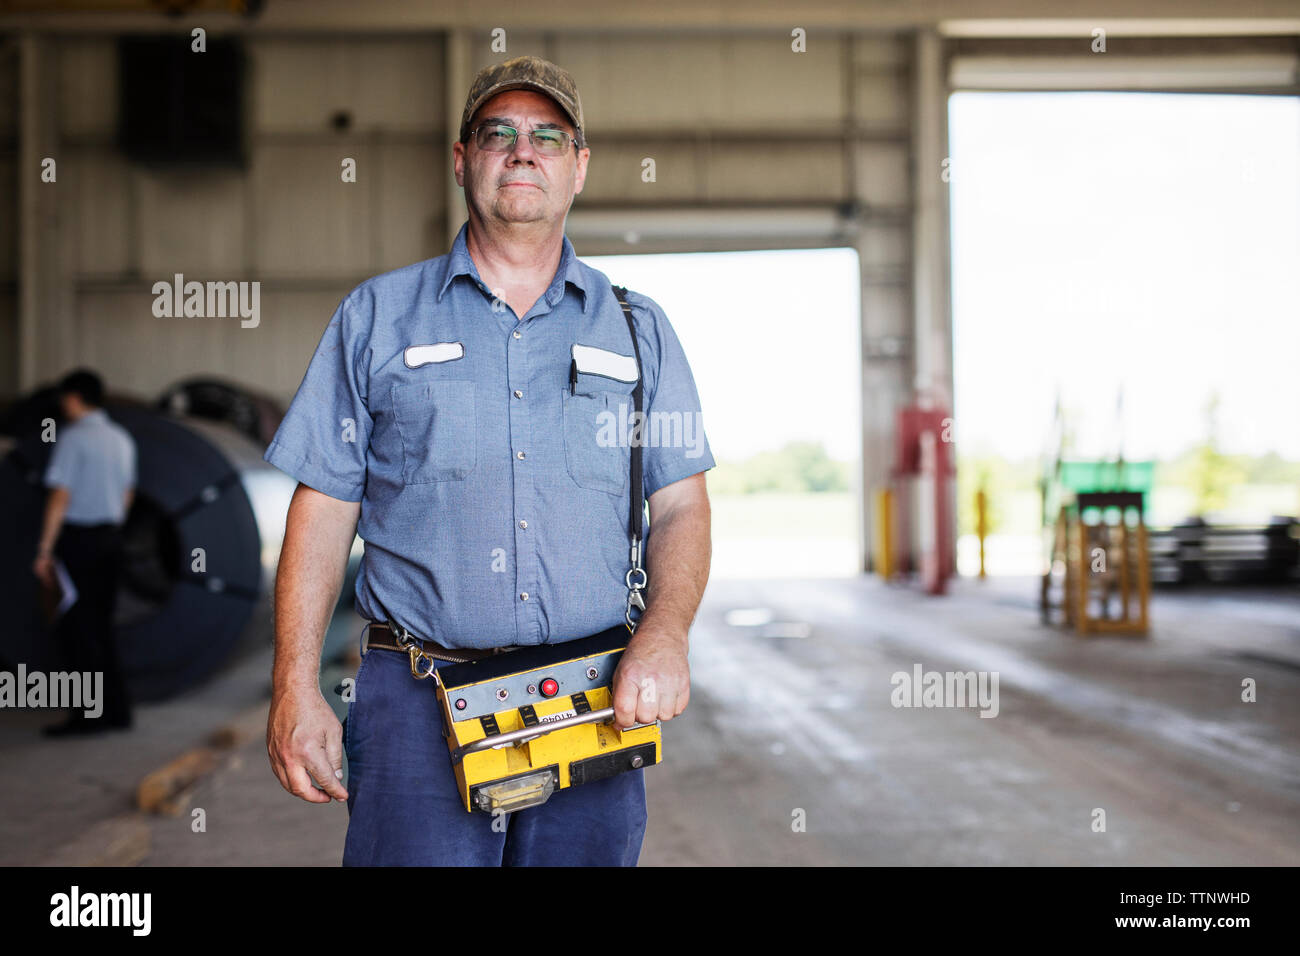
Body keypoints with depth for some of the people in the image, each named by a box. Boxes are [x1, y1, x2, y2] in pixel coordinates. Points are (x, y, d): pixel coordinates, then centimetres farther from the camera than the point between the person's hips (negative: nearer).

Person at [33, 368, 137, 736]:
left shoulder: (73, 437, -12)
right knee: (101, 625, 13)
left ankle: (91, 713, -3)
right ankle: (117, 709, 14)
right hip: (111, 537, 7)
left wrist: (45, 550, -14)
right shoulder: (121, 438, 11)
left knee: (76, 628, -2)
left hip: (78, 539, -7)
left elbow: (60, 496, -16)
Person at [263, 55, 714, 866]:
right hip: (418, 704, -1)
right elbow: (323, 509, 5)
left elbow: (681, 507, 8)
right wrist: (296, 689, -3)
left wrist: (665, 633, -10)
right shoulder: (377, 318, 8)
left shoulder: (637, 328, 12)